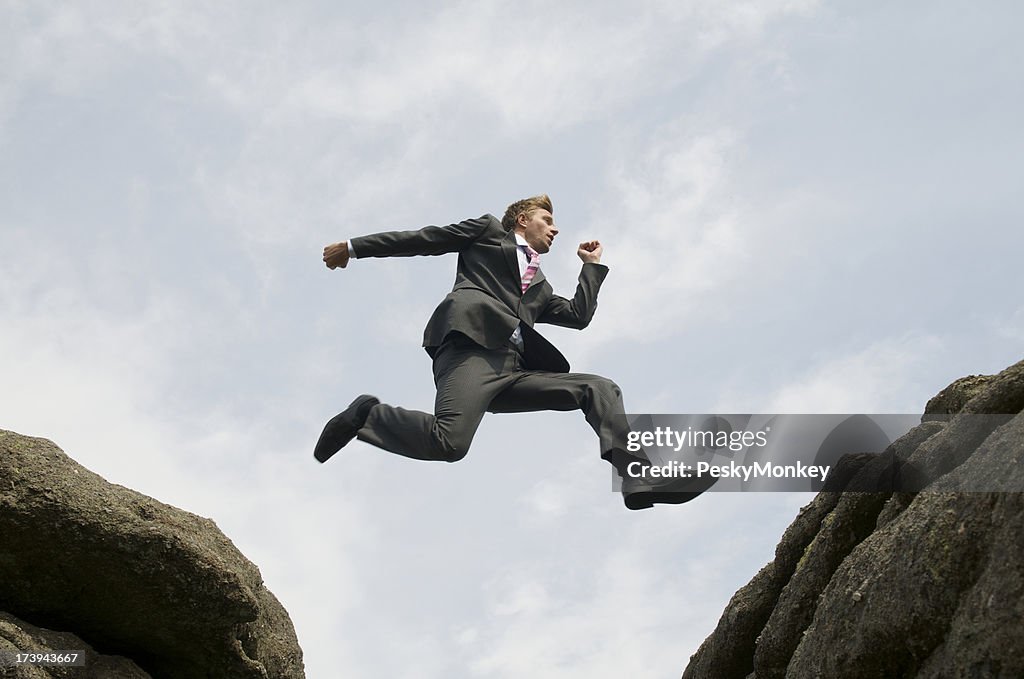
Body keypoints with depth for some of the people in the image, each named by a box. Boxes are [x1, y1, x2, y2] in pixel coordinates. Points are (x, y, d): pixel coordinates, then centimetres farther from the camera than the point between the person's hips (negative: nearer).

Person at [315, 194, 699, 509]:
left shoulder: (539, 287, 39)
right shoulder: (489, 230, 24)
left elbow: (579, 315, 27)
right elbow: (421, 239, 18)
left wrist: (592, 265, 38)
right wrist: (355, 247, 14)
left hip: (512, 369, 7)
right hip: (472, 344, -7)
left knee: (600, 388, -7)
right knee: (449, 442, -32)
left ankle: (638, 478, -19)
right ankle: (367, 416, -8)